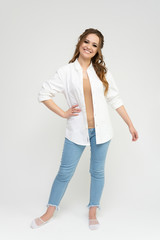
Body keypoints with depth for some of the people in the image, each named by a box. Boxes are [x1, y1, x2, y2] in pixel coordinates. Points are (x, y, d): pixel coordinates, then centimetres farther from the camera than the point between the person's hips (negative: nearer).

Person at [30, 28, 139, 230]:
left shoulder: (102, 72, 2)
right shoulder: (66, 72, -3)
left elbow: (115, 99, 6)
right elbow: (43, 94, 0)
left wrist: (130, 124, 5)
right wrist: (63, 113, -6)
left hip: (101, 129, 2)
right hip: (77, 130, -1)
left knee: (97, 171, 11)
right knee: (65, 172, 6)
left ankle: (92, 212, 30)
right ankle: (49, 212, 25)